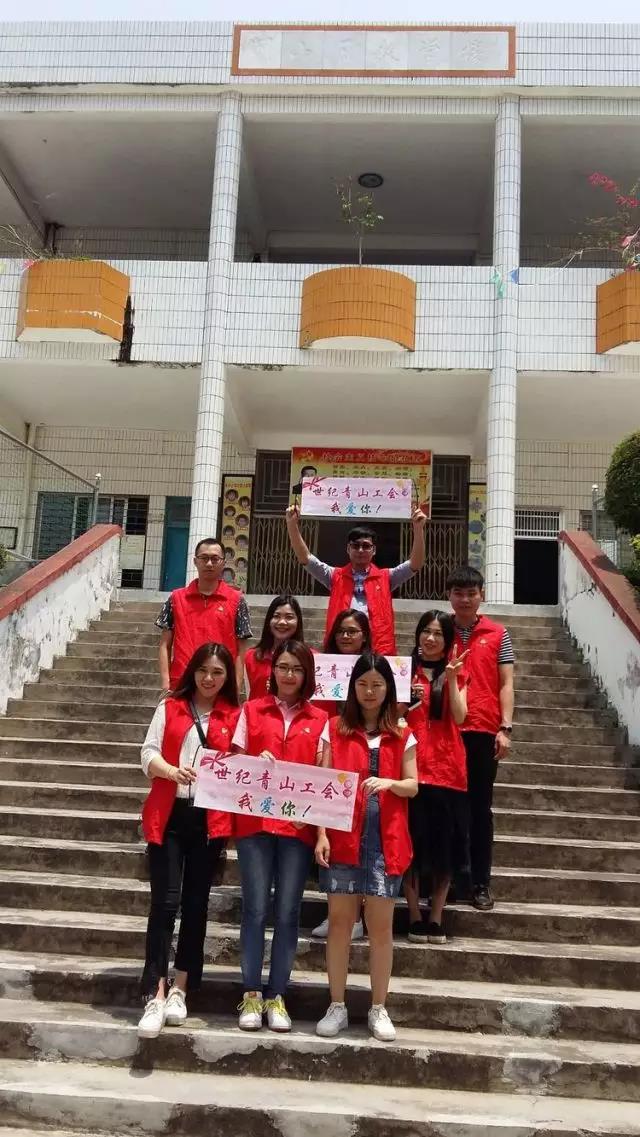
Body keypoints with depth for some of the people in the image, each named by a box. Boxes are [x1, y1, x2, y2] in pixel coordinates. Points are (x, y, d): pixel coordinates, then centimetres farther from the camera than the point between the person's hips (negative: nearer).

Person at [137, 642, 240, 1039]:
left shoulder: (234, 716, 6)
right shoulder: (169, 707, 5)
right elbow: (149, 753, -1)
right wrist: (171, 771, -21)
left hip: (210, 819, 1)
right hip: (169, 815, -1)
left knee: (196, 903, 8)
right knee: (165, 901, -7)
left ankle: (180, 990, 21)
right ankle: (156, 996, -2)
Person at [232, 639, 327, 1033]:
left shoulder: (320, 720, 7)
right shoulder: (252, 711, 7)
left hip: (299, 825, 1)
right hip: (255, 822, 0)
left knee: (288, 912, 4)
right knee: (256, 908, 0)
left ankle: (277, 996, 15)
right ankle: (251, 994, 12)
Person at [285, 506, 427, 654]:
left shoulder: (385, 578, 13)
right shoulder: (336, 577, 13)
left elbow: (416, 564, 2)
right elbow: (305, 558, 6)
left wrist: (418, 529, -10)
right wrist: (292, 525, -6)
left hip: (379, 651, 0)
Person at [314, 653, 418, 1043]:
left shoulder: (402, 735, 6)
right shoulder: (335, 729, 4)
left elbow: (413, 786, 7)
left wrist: (389, 783, -15)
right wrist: (321, 833, -8)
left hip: (385, 840, 1)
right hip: (343, 837, 0)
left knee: (381, 925, 5)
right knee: (340, 921, 6)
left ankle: (379, 1009, 19)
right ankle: (337, 1007, 18)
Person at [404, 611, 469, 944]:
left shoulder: (457, 675, 9)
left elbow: (460, 717, -6)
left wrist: (450, 678, -15)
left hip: (447, 768, 1)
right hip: (411, 765, -1)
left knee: (444, 844, 4)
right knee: (411, 843, 0)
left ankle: (436, 918, 14)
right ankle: (415, 917, 9)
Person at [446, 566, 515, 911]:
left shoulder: (498, 635, 7)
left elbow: (506, 684, 4)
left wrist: (505, 728, -5)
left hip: (483, 731, 0)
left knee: (480, 807, 7)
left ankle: (481, 882, 14)